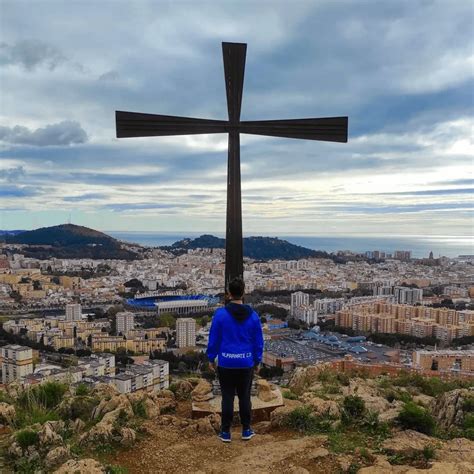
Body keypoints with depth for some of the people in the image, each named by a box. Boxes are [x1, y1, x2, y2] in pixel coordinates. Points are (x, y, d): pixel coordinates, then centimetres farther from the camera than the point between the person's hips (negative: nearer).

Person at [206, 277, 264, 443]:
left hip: (226, 363, -2)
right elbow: (258, 341, 2)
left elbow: (214, 338, -7)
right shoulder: (253, 315, -4)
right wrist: (258, 361, 12)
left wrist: (211, 358, 5)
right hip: (246, 363, 2)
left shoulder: (220, 313, -13)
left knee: (227, 397, 8)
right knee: (245, 396, 14)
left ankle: (225, 432, 16)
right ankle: (246, 430, 22)